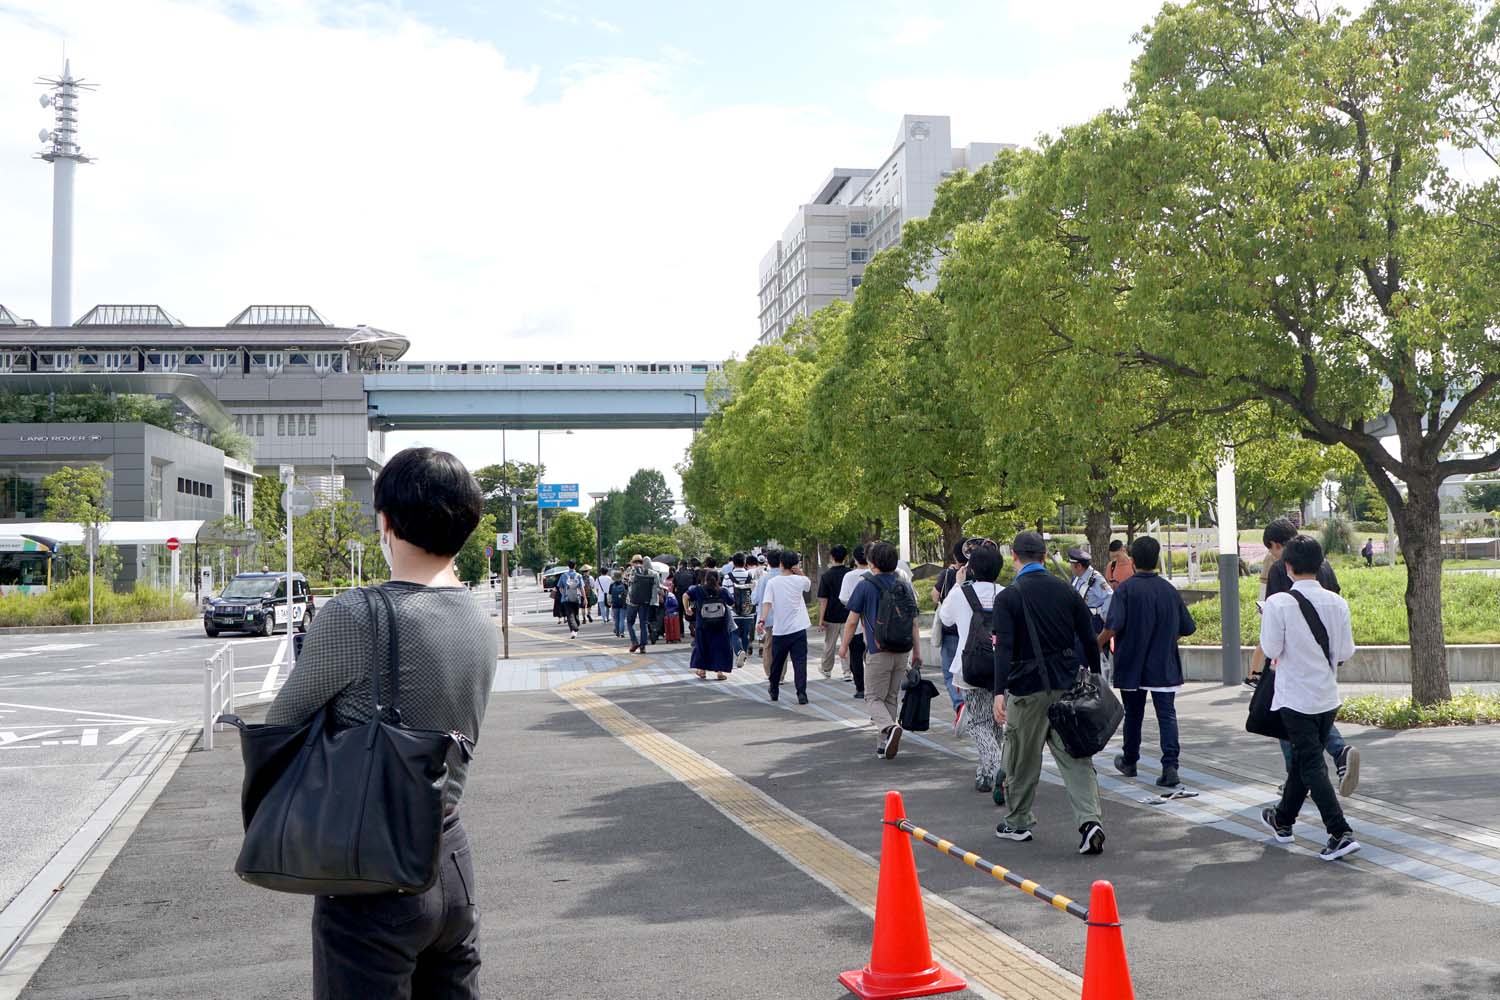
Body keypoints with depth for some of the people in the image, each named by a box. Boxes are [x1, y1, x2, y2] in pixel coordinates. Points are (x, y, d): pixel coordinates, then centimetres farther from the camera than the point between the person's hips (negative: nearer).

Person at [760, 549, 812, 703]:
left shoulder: (772, 582, -4)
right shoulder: (799, 580, 0)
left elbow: (767, 603, -15)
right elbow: (809, 584, 23)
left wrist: (762, 620, -21)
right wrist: (799, 571, 6)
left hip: (779, 629, 1)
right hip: (798, 629, -1)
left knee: (776, 662, 16)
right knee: (800, 662, -4)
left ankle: (774, 692, 29)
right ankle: (801, 694, -14)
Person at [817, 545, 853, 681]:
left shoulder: (826, 575, -10)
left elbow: (823, 600, -11)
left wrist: (821, 619, -7)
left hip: (831, 616, -1)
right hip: (848, 615, 1)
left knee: (829, 645, 13)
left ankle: (827, 670, 28)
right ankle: (848, 672, 1)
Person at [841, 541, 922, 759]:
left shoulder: (865, 586, -7)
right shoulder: (905, 586, 7)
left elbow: (852, 621, -4)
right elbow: (914, 622, 8)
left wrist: (844, 645, 10)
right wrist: (917, 651, 14)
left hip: (878, 651, -5)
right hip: (903, 652, 5)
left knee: (874, 697, 4)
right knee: (892, 698, 14)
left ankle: (890, 727, -23)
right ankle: (883, 744, 17)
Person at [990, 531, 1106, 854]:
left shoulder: (1008, 597, -8)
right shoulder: (1067, 591, 4)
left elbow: (1004, 648, -18)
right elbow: (1089, 640, 6)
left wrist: (1000, 692, -21)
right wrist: (1095, 679, 17)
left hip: (1027, 688, -3)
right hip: (1067, 685, 3)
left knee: (1022, 760, 11)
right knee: (1075, 756, 5)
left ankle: (1019, 823, 23)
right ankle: (1090, 819, -9)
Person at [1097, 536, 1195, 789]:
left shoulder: (1126, 588, -12)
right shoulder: (1169, 589, -1)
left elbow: (1113, 626, -22)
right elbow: (1188, 628, 6)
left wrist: (1098, 645, -5)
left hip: (1132, 665, -1)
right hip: (1164, 667, 1)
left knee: (1133, 714, 14)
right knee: (1167, 715, 0)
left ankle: (1129, 762, 30)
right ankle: (1170, 766, -13)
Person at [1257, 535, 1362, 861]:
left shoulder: (1279, 603, -17)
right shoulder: (1336, 602, -3)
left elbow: (1271, 648, -13)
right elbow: (1347, 651, 2)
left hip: (1296, 697, -5)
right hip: (1328, 696, 6)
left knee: (1311, 765, -1)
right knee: (1304, 758, 19)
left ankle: (1341, 834, -10)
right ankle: (1283, 819, 36)